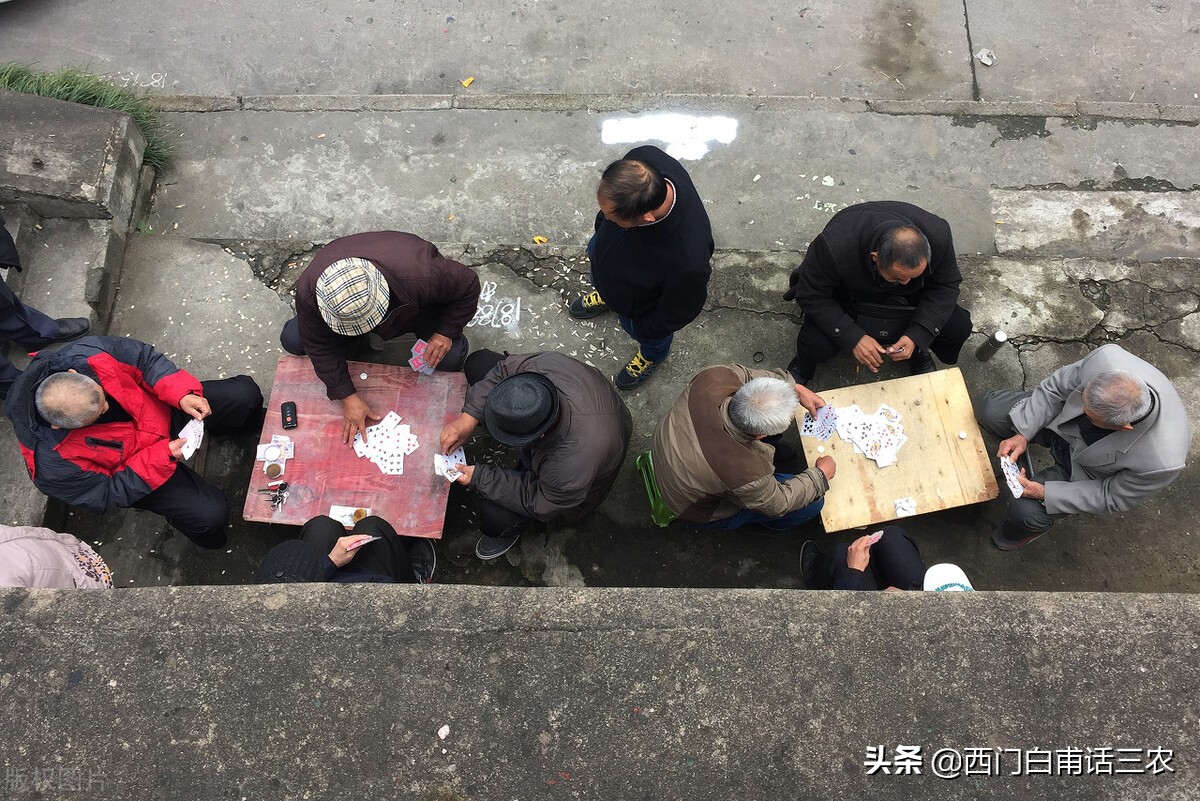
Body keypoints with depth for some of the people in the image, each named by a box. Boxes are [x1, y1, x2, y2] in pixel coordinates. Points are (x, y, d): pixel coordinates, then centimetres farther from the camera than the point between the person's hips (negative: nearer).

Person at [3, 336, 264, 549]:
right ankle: (205, 532, 23)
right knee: (210, 513, -19)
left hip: (162, 411, 4)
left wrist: (182, 393, -28)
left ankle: (250, 426, 33)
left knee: (245, 392, -7)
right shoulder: (51, 462, -34)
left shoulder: (88, 354, -30)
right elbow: (108, 494, -21)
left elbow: (144, 359, -14)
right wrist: (161, 457, -29)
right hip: (129, 471, -4)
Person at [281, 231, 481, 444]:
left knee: (451, 357, -25)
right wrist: (347, 396, -29)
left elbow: (468, 287, -26)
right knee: (292, 341, -13)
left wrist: (445, 332, -30)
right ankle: (362, 343, 9)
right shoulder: (309, 292, -38)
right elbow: (320, 346, -24)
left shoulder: (423, 275, -45)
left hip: (416, 307, -2)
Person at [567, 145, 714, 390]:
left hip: (640, 307, -4)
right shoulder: (642, 160, -37)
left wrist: (646, 327, -8)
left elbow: (681, 309, -28)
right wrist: (602, 224, 9)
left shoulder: (688, 262, -52)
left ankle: (652, 356, 69)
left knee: (649, 336, 33)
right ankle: (605, 295, 76)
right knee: (599, 278, 39)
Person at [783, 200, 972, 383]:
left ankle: (919, 349, 19)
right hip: (848, 297, -3)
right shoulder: (835, 247, -40)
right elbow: (811, 295, -27)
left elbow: (946, 286, -13)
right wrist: (853, 338, -35)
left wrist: (916, 336, -26)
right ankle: (804, 364, 9)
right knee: (817, 344, -30)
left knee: (959, 327, -17)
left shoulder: (938, 236, -29)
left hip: (907, 298, 3)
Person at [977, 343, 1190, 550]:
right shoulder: (1107, 358, -37)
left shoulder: (1162, 461, -40)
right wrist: (1023, 434, -20)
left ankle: (1021, 531, 23)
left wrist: (1043, 492, -25)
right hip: (1064, 419, 4)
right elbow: (1056, 387, -15)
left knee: (1026, 510, -17)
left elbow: (1112, 497, -20)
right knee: (990, 408, -7)